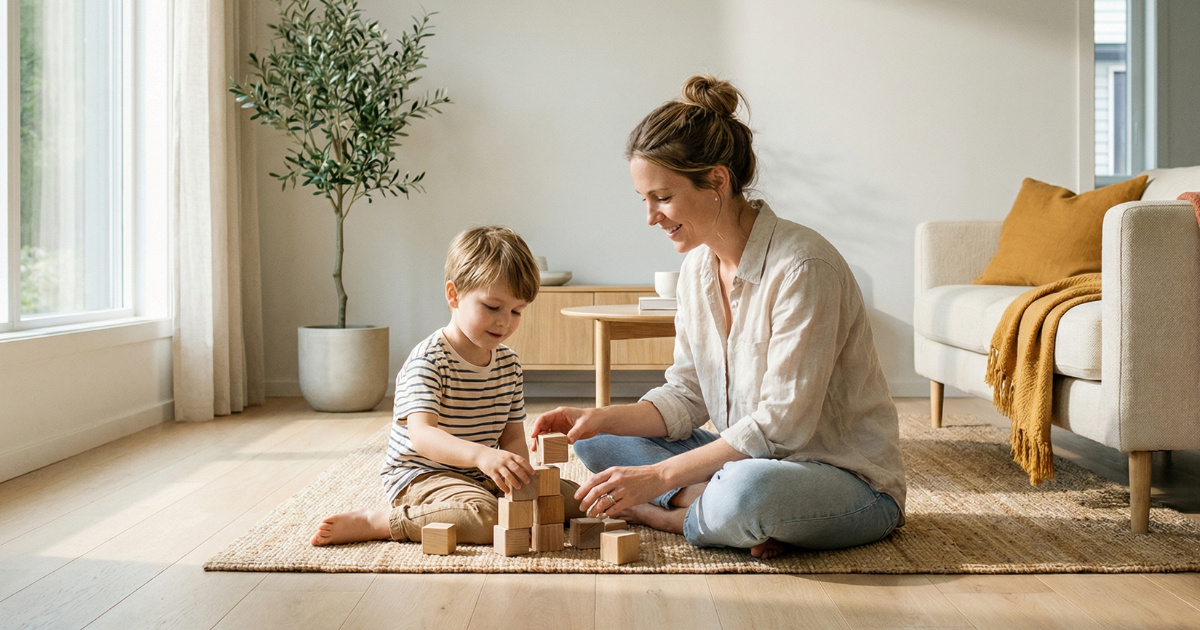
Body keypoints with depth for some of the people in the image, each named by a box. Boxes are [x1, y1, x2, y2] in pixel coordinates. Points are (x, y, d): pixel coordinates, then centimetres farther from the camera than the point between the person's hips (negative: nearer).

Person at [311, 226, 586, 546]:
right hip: (421, 476, -8)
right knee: (486, 517, -36)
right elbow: (421, 435, -30)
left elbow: (513, 437, 7)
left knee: (575, 497, 0)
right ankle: (373, 522, -20)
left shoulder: (508, 362, 6)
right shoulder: (429, 360, -17)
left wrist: (519, 476, -16)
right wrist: (480, 454, -47)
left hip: (482, 477, 8)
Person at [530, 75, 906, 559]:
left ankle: (653, 514, -12)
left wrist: (660, 475, -25)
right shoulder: (697, 265, 3)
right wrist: (600, 418, -10)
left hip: (852, 481, -8)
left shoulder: (802, 267, -23)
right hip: (748, 457, 8)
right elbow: (685, 397, 6)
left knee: (748, 488, -41)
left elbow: (780, 424, -25)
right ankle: (715, 503, -15)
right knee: (596, 442, 1)